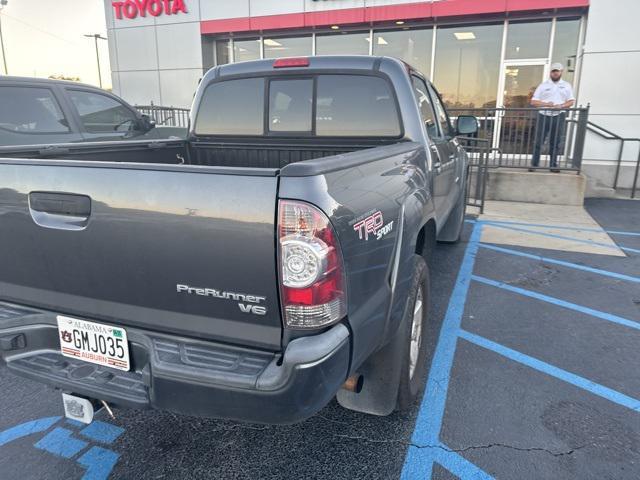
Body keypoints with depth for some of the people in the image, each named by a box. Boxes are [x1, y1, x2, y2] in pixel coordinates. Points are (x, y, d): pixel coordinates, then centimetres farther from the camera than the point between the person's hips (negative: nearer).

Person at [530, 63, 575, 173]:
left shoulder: (566, 85, 13)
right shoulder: (543, 85, 8)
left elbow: (571, 101, 10)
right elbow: (533, 102, 2)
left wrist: (561, 106, -12)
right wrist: (546, 104, -15)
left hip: (559, 116, 1)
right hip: (544, 116, -1)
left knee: (555, 143, 4)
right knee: (538, 141, -3)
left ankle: (553, 165, 10)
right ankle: (534, 164, 2)